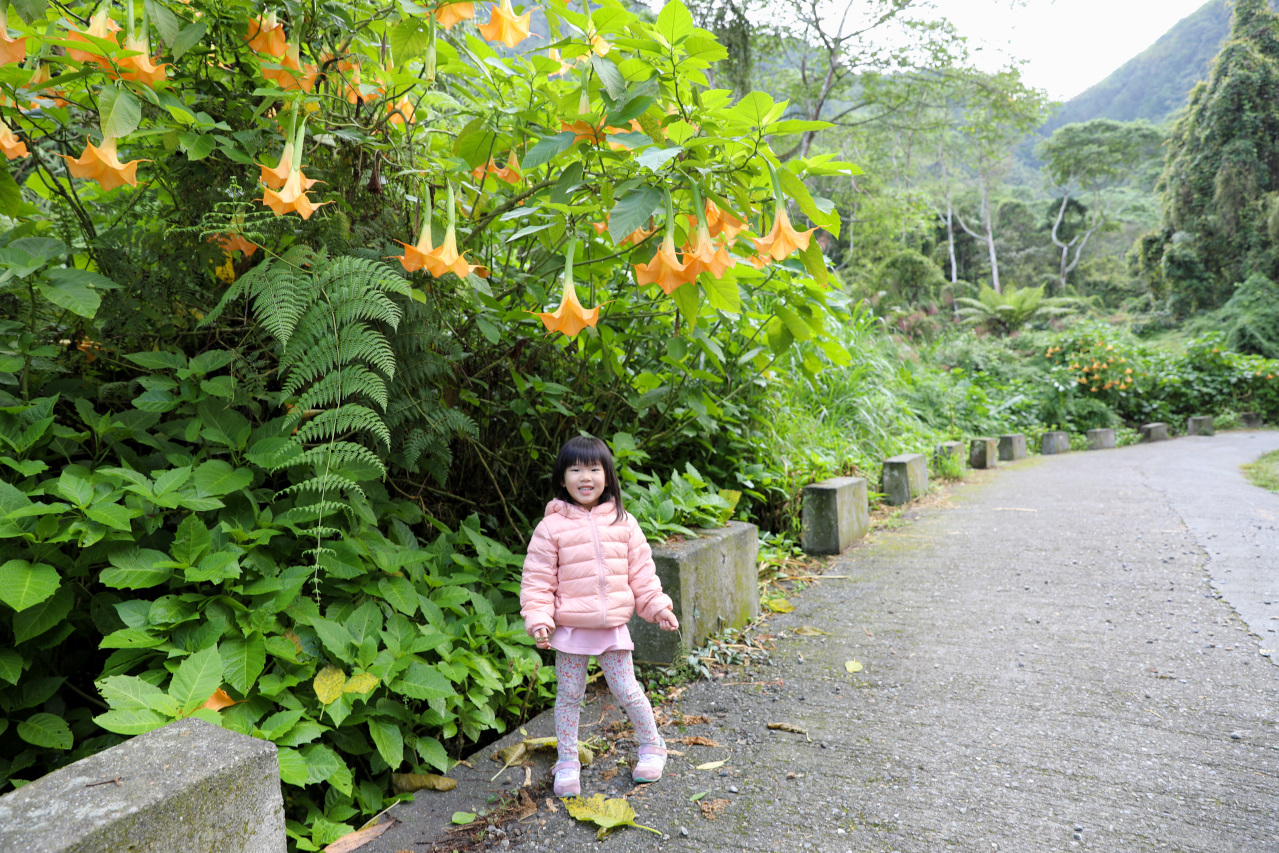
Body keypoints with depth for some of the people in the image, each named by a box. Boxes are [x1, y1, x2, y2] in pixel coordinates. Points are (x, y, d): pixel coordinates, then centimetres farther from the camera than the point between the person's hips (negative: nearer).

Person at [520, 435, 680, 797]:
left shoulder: (623, 522, 1)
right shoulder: (551, 527, -7)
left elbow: (641, 571, 8)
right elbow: (537, 579, -5)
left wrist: (657, 605, 3)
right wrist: (538, 619, -13)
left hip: (614, 627, 1)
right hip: (570, 629, -1)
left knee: (627, 691, 8)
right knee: (568, 696, 10)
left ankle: (652, 746, 32)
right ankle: (567, 763, 27)